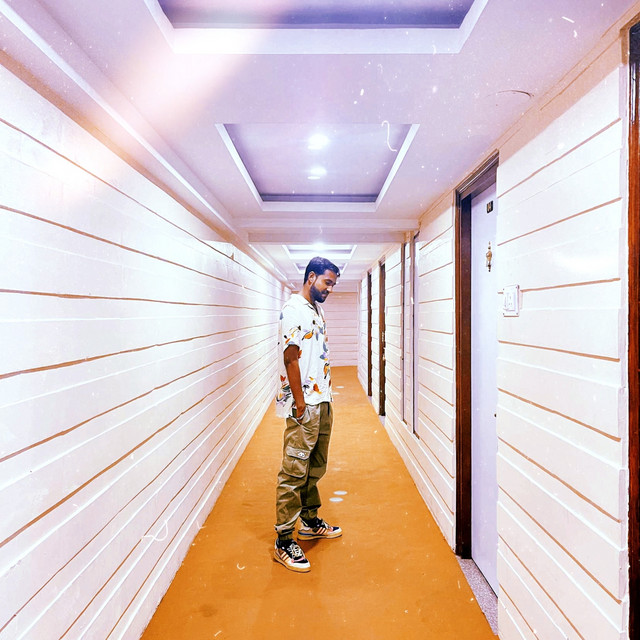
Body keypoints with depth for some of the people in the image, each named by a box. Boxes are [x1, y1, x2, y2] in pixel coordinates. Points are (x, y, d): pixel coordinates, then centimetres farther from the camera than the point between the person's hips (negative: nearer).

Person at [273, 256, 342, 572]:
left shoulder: (317, 310, 16)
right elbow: (290, 358, -19)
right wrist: (300, 403, -20)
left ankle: (310, 522, 34)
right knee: (294, 473, -3)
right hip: (304, 405, -10)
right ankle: (284, 542, 6)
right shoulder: (294, 309, -14)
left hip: (322, 402, 10)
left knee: (315, 468, 19)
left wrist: (323, 401, 16)